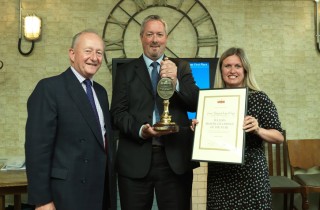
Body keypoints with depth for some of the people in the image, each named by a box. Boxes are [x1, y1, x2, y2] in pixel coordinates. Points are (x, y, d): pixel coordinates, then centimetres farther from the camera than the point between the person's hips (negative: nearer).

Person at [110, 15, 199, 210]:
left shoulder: (181, 67, 10)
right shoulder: (126, 71, 8)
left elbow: (197, 104, -2)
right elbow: (118, 111, 0)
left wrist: (176, 82, -19)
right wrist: (140, 130, -18)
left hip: (176, 158, 1)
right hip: (135, 159, 0)